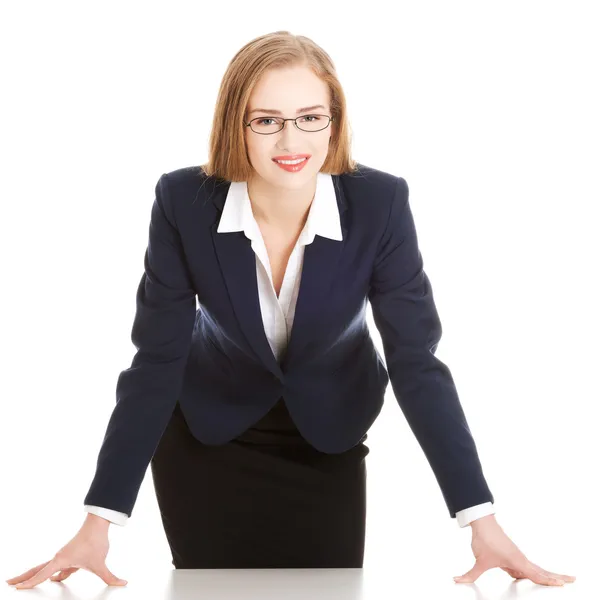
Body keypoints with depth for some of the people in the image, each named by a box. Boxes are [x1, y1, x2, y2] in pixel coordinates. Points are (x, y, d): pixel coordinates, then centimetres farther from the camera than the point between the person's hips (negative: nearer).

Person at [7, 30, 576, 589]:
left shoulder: (379, 203, -25)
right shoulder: (183, 200, -24)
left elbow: (416, 364, -21)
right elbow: (155, 364, -21)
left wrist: (483, 523, -27)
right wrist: (98, 525, -26)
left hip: (329, 437, 1)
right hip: (207, 433, 0)